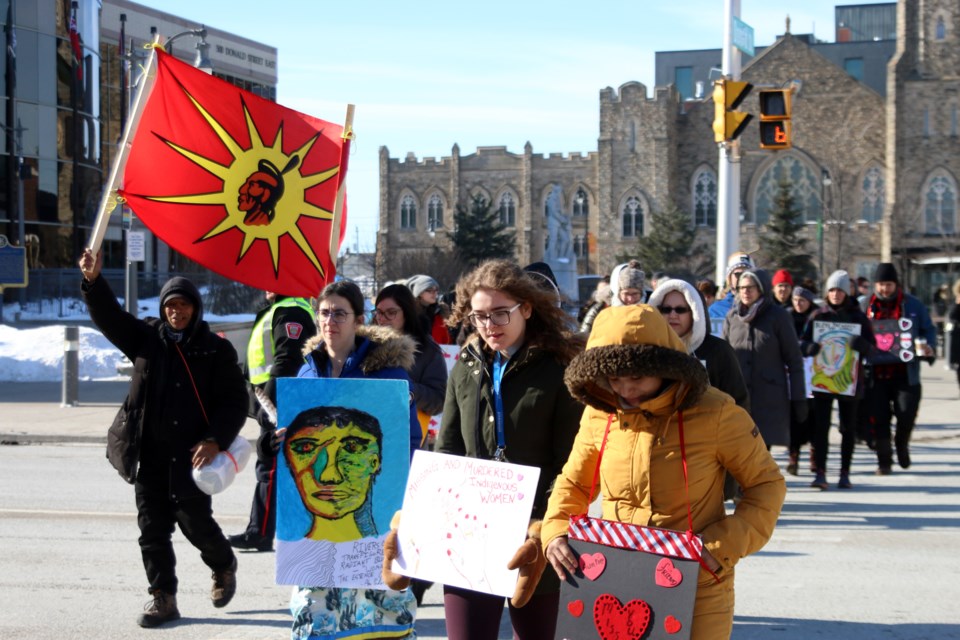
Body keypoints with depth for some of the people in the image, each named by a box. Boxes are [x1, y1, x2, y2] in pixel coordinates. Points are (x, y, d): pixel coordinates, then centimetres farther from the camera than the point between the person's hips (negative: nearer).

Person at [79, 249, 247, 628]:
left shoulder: (216, 350, -1)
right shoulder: (147, 338, 9)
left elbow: (235, 402, -3)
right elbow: (109, 317, -2)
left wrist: (215, 440, -16)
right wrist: (93, 282, -20)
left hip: (192, 454, -4)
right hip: (149, 454, 4)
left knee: (195, 520, -1)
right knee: (152, 526, 4)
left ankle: (224, 565, 29)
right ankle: (162, 597, 12)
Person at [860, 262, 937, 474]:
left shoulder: (913, 305, 4)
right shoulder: (865, 306, 7)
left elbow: (928, 330, 10)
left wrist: (927, 345, -10)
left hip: (905, 372, -1)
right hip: (876, 373, 1)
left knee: (907, 414, -4)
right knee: (879, 418, 2)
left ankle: (902, 445, 28)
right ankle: (884, 461, 14)